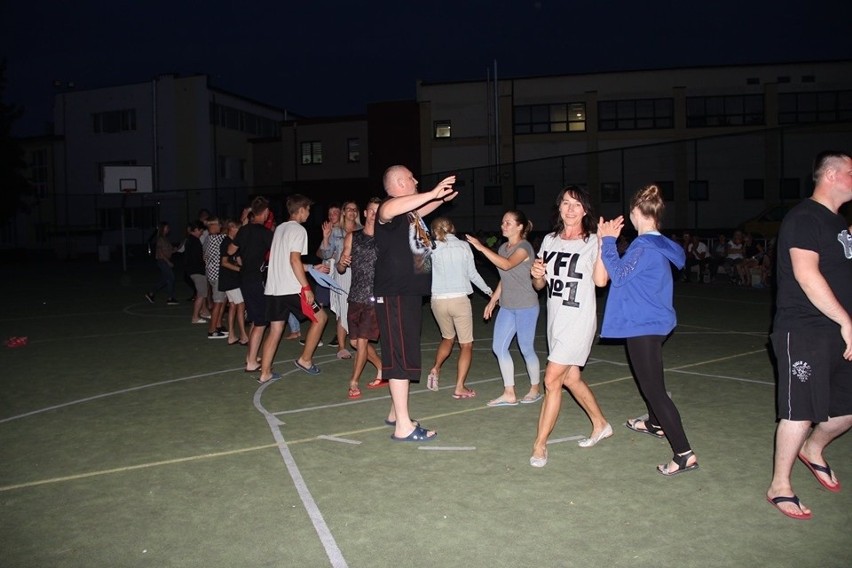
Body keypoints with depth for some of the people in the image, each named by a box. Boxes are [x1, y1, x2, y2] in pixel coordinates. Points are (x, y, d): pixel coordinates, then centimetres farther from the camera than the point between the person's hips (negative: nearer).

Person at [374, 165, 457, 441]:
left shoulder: (408, 212, 15)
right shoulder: (389, 209, -15)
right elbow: (389, 209, -42)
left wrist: (442, 198, 36)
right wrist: (432, 193, -41)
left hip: (410, 294, 10)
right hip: (394, 296, -10)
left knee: (404, 356, 17)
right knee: (401, 357, -7)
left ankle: (396, 413, 29)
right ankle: (403, 426, -2)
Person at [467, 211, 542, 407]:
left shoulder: (524, 247, -12)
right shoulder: (503, 248, 12)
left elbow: (507, 265, -31)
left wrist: (481, 247, -31)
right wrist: (492, 301, 17)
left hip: (526, 307, -8)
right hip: (507, 307, 8)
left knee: (526, 349, 3)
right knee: (499, 347, 3)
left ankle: (535, 389, 23)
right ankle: (509, 394, 11)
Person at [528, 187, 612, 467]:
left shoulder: (592, 242, -7)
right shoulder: (549, 241, 9)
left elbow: (600, 280, -22)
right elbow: (539, 285, 13)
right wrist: (537, 274, -10)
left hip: (579, 320, -7)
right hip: (555, 318, 7)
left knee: (552, 379, -11)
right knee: (571, 378, 18)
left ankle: (539, 445, 1)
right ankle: (600, 425, 40)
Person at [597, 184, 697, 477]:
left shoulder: (645, 247, -21)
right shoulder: (658, 244, 9)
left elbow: (618, 275, -18)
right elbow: (628, 271, 13)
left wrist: (608, 241, -13)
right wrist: (609, 240, 9)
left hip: (644, 326, -10)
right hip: (653, 323, 10)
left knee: (653, 386, -8)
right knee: (651, 379, 29)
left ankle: (684, 454, -7)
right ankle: (655, 423, 50)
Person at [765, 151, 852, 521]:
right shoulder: (804, 218, -11)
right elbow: (806, 273, -22)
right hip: (804, 332, -9)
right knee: (801, 412, -5)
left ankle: (813, 449, 39)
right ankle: (779, 487, 9)